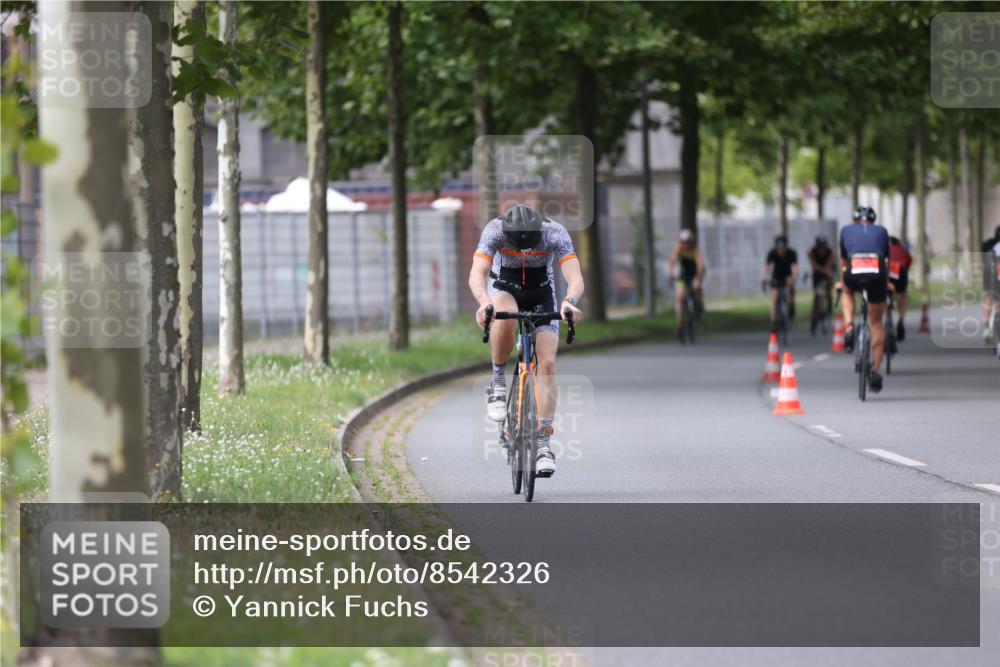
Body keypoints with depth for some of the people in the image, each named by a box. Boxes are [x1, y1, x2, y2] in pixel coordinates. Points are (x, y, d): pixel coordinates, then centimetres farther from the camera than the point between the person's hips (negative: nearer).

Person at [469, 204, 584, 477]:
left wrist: (570, 301, -59)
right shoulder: (495, 231, -30)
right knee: (505, 320, -37)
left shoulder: (555, 233, -29)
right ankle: (498, 382, -14)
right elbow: (477, 274, -39)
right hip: (504, 288, -1)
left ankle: (543, 443, -9)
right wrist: (484, 302, -60)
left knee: (547, 363, -14)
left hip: (542, 293, 1)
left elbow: (575, 277, -37)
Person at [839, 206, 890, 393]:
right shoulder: (881, 231, 26)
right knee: (877, 323, 15)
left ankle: (849, 328, 13)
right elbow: (888, 259, 33)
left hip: (853, 273, 0)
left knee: (848, 292, 37)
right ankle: (876, 369, 9)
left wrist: (842, 281, 52)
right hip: (877, 273, 0)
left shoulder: (847, 230, 26)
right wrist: (887, 283, 49)